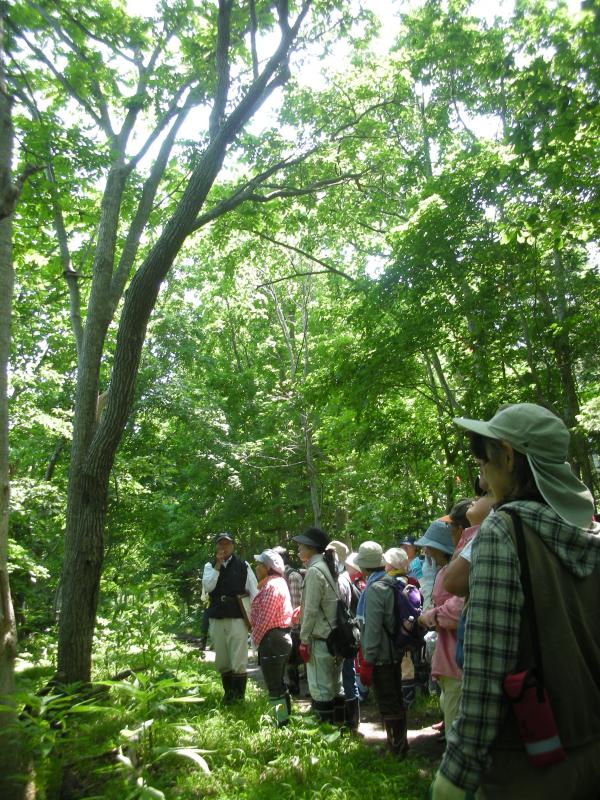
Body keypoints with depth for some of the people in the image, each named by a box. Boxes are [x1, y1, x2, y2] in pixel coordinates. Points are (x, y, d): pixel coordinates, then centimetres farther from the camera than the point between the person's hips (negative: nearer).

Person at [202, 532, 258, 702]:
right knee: (222, 661, 14)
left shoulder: (243, 566, 0)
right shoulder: (210, 566, 6)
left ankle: (239, 696, 11)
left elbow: (254, 592, 0)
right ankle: (228, 692, 32)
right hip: (216, 619, 3)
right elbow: (207, 587, -11)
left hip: (238, 618, -3)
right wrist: (218, 565, -14)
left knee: (239, 661, -4)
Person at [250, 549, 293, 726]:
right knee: (279, 683, 19)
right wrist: (259, 637, 13)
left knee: (274, 686, -2)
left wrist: (256, 638, -7)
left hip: (272, 639, -11)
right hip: (282, 637, 11)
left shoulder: (272, 586, -18)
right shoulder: (278, 582, 14)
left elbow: (265, 618, -21)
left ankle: (281, 723, 5)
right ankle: (285, 718, 28)